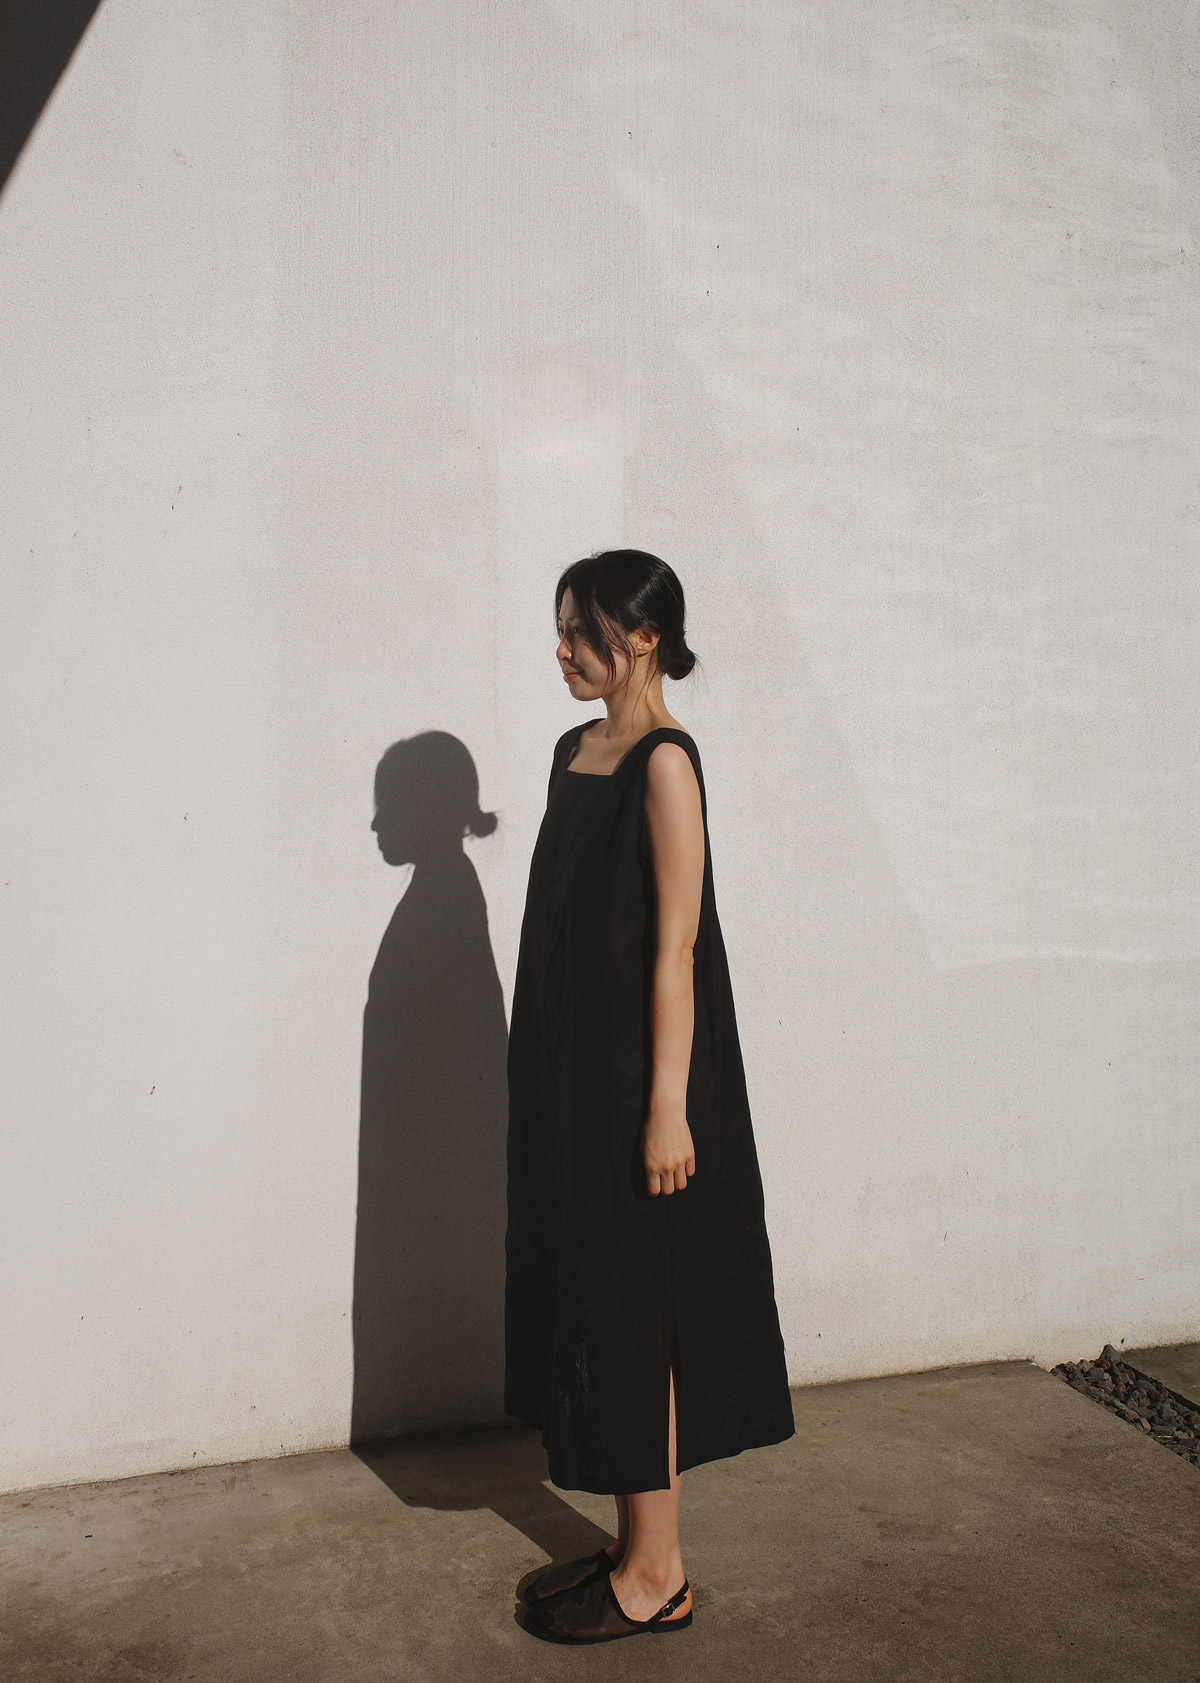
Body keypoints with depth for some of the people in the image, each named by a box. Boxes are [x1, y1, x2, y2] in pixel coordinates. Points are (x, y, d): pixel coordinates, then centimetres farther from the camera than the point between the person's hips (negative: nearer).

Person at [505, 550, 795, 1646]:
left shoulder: (664, 763, -15)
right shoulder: (575, 751, 11)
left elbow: (675, 947, -18)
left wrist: (667, 1109, -19)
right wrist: (549, 1082, 17)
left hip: (638, 1079, -9)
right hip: (571, 1079, 9)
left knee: (634, 1311, 2)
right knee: (592, 1299, 15)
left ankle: (657, 1578, 19)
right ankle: (638, 1548, 30)